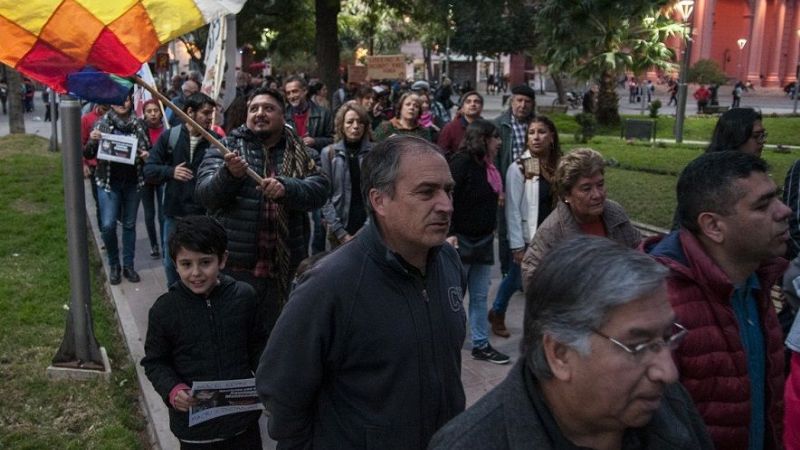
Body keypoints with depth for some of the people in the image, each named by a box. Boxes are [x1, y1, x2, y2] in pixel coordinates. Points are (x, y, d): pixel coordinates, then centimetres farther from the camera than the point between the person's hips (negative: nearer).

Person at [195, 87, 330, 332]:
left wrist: (286, 188, -28)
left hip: (286, 267, 2)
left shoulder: (300, 154, 7)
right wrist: (229, 174, -29)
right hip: (235, 266, -2)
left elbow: (319, 190, -9)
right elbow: (204, 194, -9)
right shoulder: (224, 149, 3)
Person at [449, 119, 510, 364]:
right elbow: (448, 197, -19)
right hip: (462, 239, -8)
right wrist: (450, 233, -22)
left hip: (483, 240, 8)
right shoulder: (462, 162, -15)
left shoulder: (488, 165, 10)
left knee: (480, 296, 12)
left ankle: (481, 345, 20)